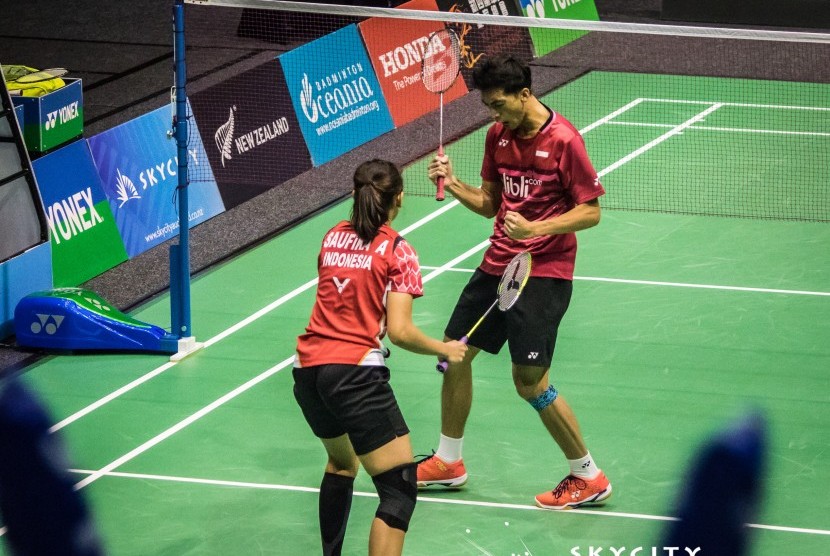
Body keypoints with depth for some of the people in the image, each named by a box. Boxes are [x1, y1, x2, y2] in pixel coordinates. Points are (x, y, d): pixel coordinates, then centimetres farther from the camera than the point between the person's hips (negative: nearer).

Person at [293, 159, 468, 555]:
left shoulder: (333, 238, 13)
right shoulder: (397, 251, -4)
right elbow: (400, 331, -11)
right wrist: (445, 350, 3)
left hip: (307, 370, 7)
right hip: (355, 374, -7)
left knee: (341, 463, 33)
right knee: (400, 489, -7)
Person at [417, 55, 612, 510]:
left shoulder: (563, 140, -16)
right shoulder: (498, 134, 5)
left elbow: (590, 212, -14)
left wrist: (535, 229, -25)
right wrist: (453, 184, -5)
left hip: (544, 272, -8)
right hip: (497, 264, 8)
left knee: (529, 380, -11)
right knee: (455, 354, 12)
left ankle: (588, 476, 4)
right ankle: (448, 463, 31)